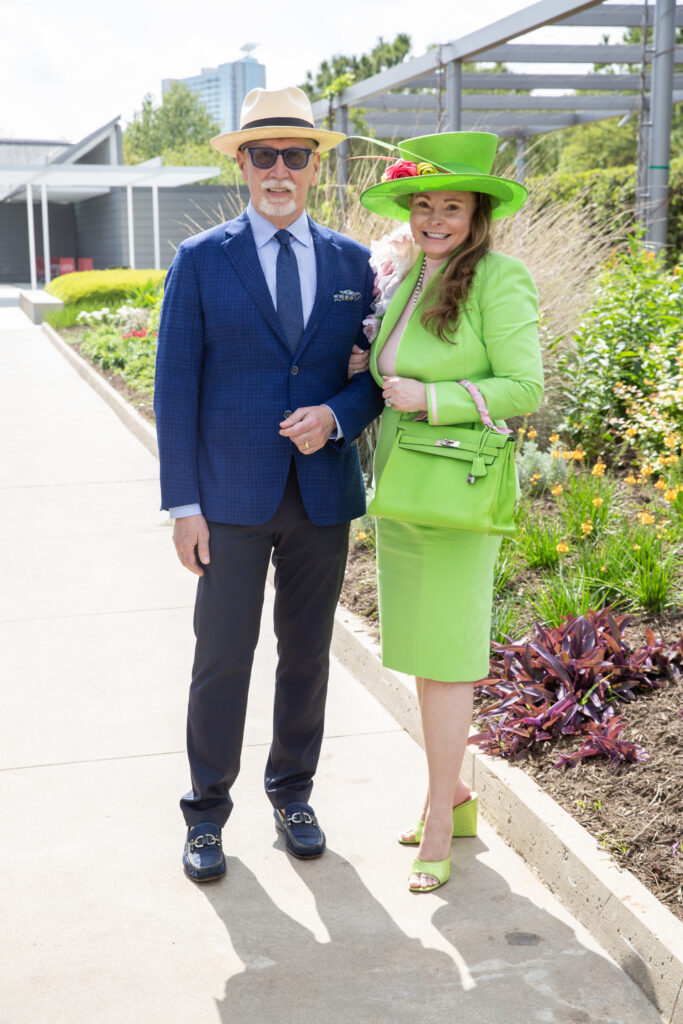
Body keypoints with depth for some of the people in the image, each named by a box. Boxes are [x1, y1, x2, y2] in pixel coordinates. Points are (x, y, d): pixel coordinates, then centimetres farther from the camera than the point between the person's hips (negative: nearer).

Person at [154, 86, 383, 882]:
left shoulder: (350, 262, 7)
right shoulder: (200, 262, 0)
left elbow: (376, 371, 10)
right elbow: (175, 389, -3)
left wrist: (338, 415, -12)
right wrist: (183, 504, -9)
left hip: (324, 493, 3)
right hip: (233, 497, -2)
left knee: (307, 654, 12)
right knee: (222, 659, 2)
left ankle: (292, 793, 30)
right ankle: (206, 813, 18)